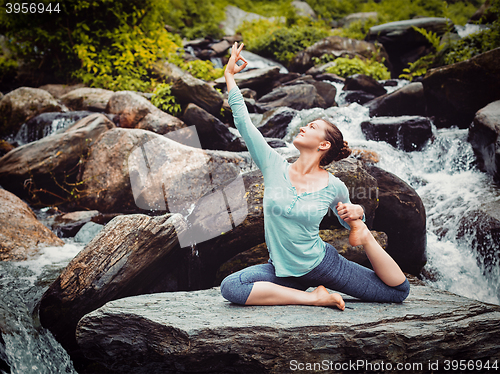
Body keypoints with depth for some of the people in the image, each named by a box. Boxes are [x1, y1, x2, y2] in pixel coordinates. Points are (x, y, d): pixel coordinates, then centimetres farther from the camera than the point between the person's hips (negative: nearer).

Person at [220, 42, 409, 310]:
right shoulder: (274, 166, -6)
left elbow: (348, 217, 12)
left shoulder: (334, 187, -8)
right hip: (281, 270, 2)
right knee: (231, 287, -28)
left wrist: (356, 214, -12)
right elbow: (243, 121, -8)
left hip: (322, 263, -2)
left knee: (400, 291, -4)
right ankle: (315, 297, -19)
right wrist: (229, 75, -3)